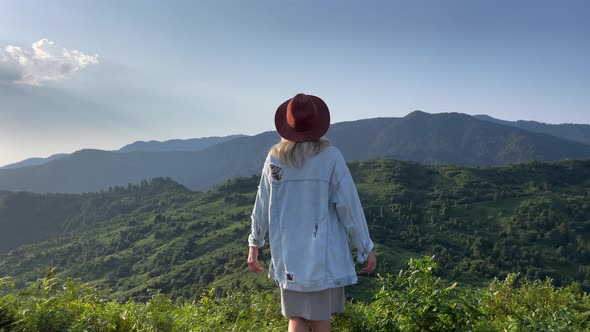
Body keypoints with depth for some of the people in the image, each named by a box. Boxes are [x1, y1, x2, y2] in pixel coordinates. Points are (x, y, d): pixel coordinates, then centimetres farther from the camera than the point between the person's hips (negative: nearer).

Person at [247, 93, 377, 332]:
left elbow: (262, 205, 4)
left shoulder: (275, 158, -3)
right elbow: (349, 204, -10)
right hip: (324, 254, -2)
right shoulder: (330, 156, -11)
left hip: (289, 256, 2)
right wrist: (366, 248, -1)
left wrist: (254, 244, 17)